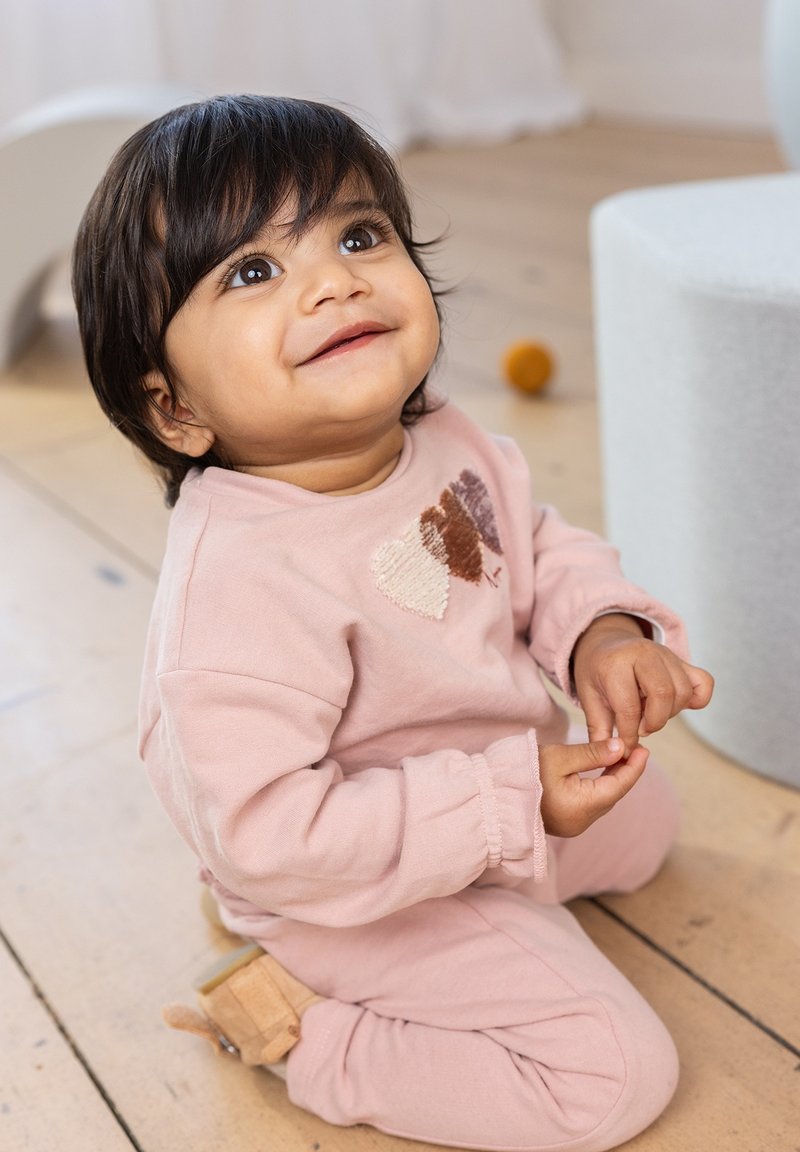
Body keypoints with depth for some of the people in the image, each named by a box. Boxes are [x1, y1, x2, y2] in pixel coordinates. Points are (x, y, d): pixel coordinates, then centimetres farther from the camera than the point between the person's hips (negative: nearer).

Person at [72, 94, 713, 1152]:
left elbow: (545, 551, 4)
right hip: (373, 898, -8)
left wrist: (605, 635, -18)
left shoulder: (450, 447, -13)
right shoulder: (240, 584, -37)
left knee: (646, 819, 29)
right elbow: (264, 835, -34)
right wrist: (509, 804, -32)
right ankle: (305, 1039, 4)